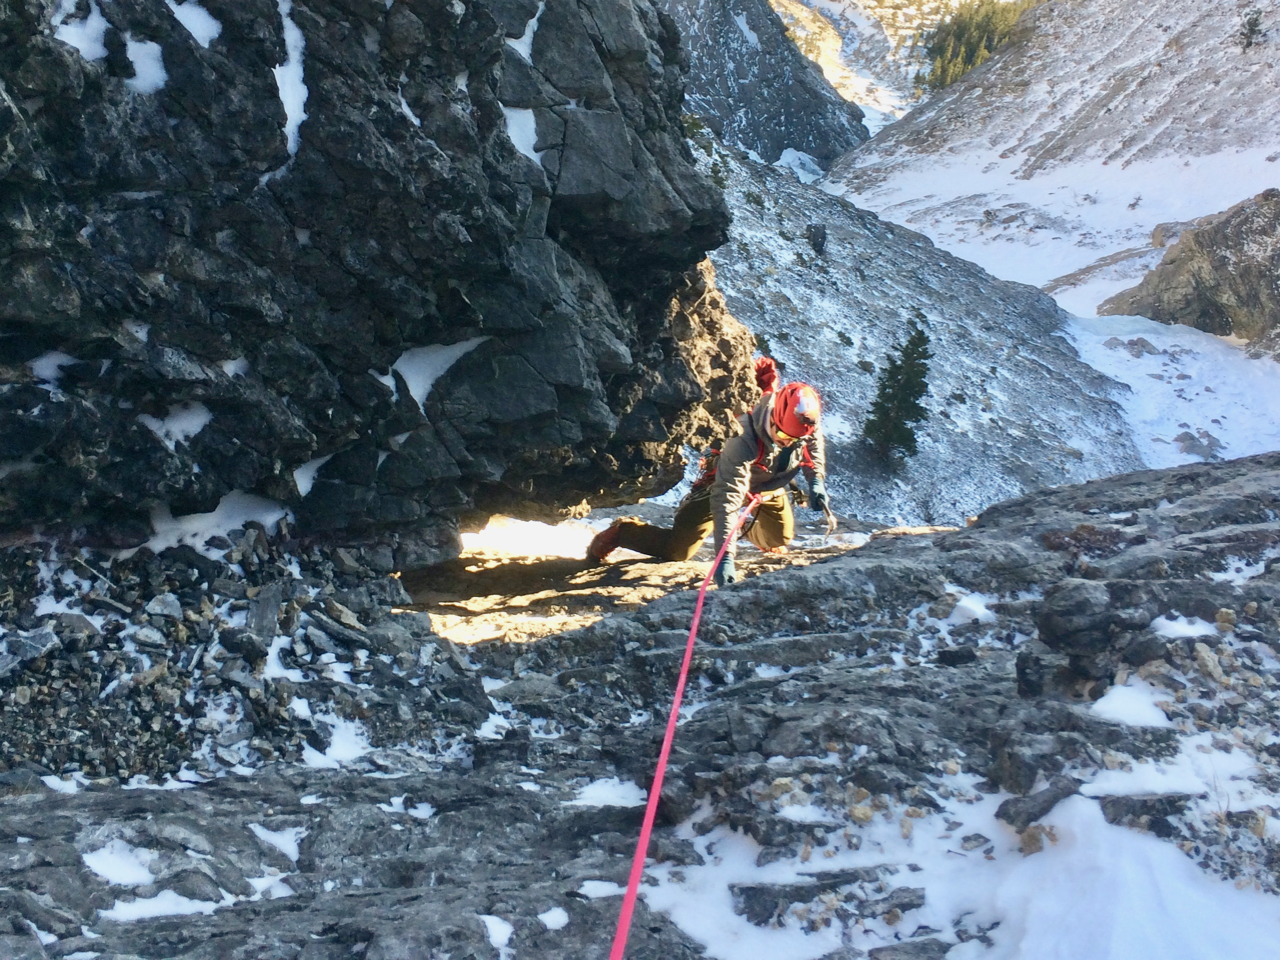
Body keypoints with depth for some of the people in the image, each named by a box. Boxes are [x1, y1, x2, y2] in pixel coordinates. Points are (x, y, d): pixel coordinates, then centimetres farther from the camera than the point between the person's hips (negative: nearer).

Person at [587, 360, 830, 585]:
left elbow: (815, 450, -2)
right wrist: (725, 557, -52)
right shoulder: (743, 440, -45)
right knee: (677, 550, -10)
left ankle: (752, 531, 50)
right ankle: (618, 532, 16)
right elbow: (727, 498, -46)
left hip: (770, 485, 6)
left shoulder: (807, 422, -29)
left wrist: (816, 482, -20)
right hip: (724, 481, -5)